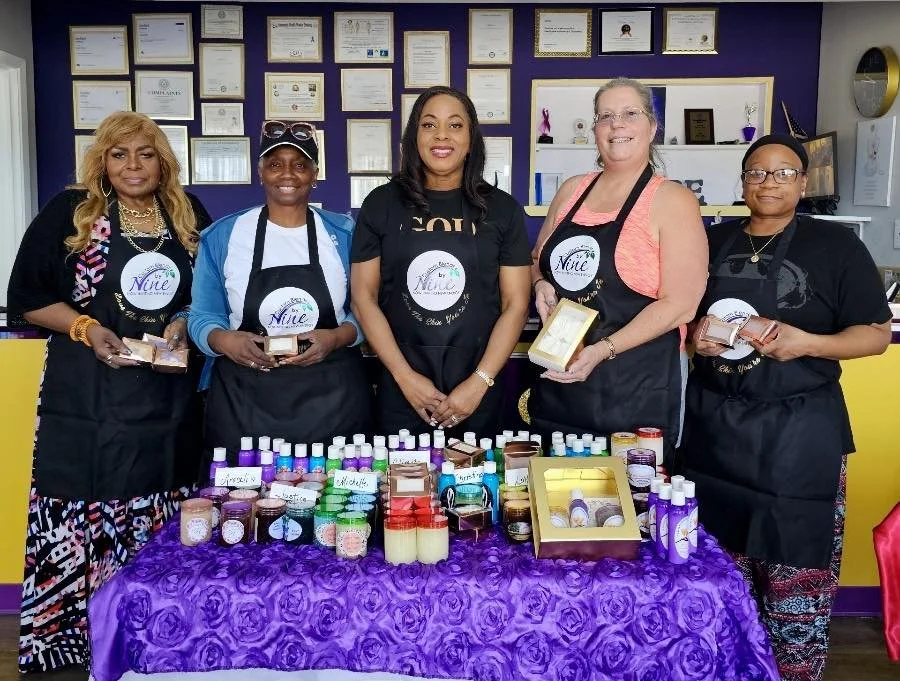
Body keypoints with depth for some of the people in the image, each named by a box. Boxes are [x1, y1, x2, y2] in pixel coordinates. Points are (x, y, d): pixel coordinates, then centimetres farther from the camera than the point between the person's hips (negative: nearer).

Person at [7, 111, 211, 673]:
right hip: (89, 401, -2)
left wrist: (184, 323, -3)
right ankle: (68, 636, 13)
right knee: (82, 521, -2)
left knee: (162, 528, 5)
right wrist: (87, 328, -13)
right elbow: (28, 297, 2)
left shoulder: (190, 216, 10)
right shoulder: (70, 212, 3)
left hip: (171, 400, 2)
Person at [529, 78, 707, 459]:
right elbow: (538, 259, 23)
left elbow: (680, 304, -13)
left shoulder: (672, 201, -7)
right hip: (556, 382, 5)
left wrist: (603, 349, -21)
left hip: (635, 391, -5)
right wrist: (541, 285, -1)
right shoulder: (571, 191, 11)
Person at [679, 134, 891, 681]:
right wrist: (695, 336, -4)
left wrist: (806, 342, -19)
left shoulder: (835, 245, -2)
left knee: (797, 570, -1)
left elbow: (877, 334, -2)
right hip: (715, 426, 4)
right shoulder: (714, 241, 10)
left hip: (797, 432, -3)